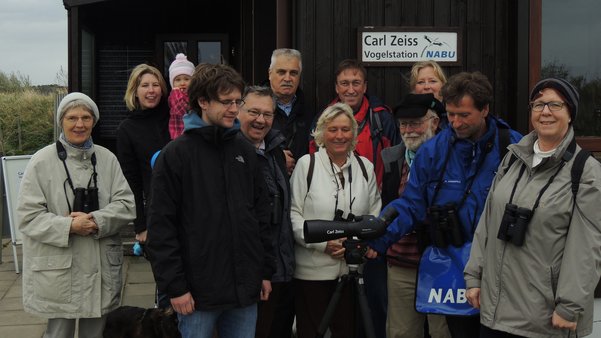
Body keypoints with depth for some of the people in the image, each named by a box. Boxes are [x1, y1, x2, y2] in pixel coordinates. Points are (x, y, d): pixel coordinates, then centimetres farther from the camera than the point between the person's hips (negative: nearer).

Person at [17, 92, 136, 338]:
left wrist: (97, 222, -17)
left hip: (102, 267, 3)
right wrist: (68, 226, -20)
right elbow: (29, 216, -7)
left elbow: (126, 204, 0)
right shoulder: (42, 161, -5)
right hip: (58, 269, -3)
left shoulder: (107, 159, 4)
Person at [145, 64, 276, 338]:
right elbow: (161, 225, -8)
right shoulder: (176, 154, -6)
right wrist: (174, 285, -11)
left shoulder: (244, 150, 9)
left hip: (245, 287, 5)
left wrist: (266, 270, 10)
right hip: (199, 290, -4)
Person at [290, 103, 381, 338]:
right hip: (312, 269, -3)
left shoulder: (365, 167, 8)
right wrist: (323, 242, -15)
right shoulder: (307, 164, -4)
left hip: (353, 268, 3)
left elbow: (375, 213, 11)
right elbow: (293, 214, -6)